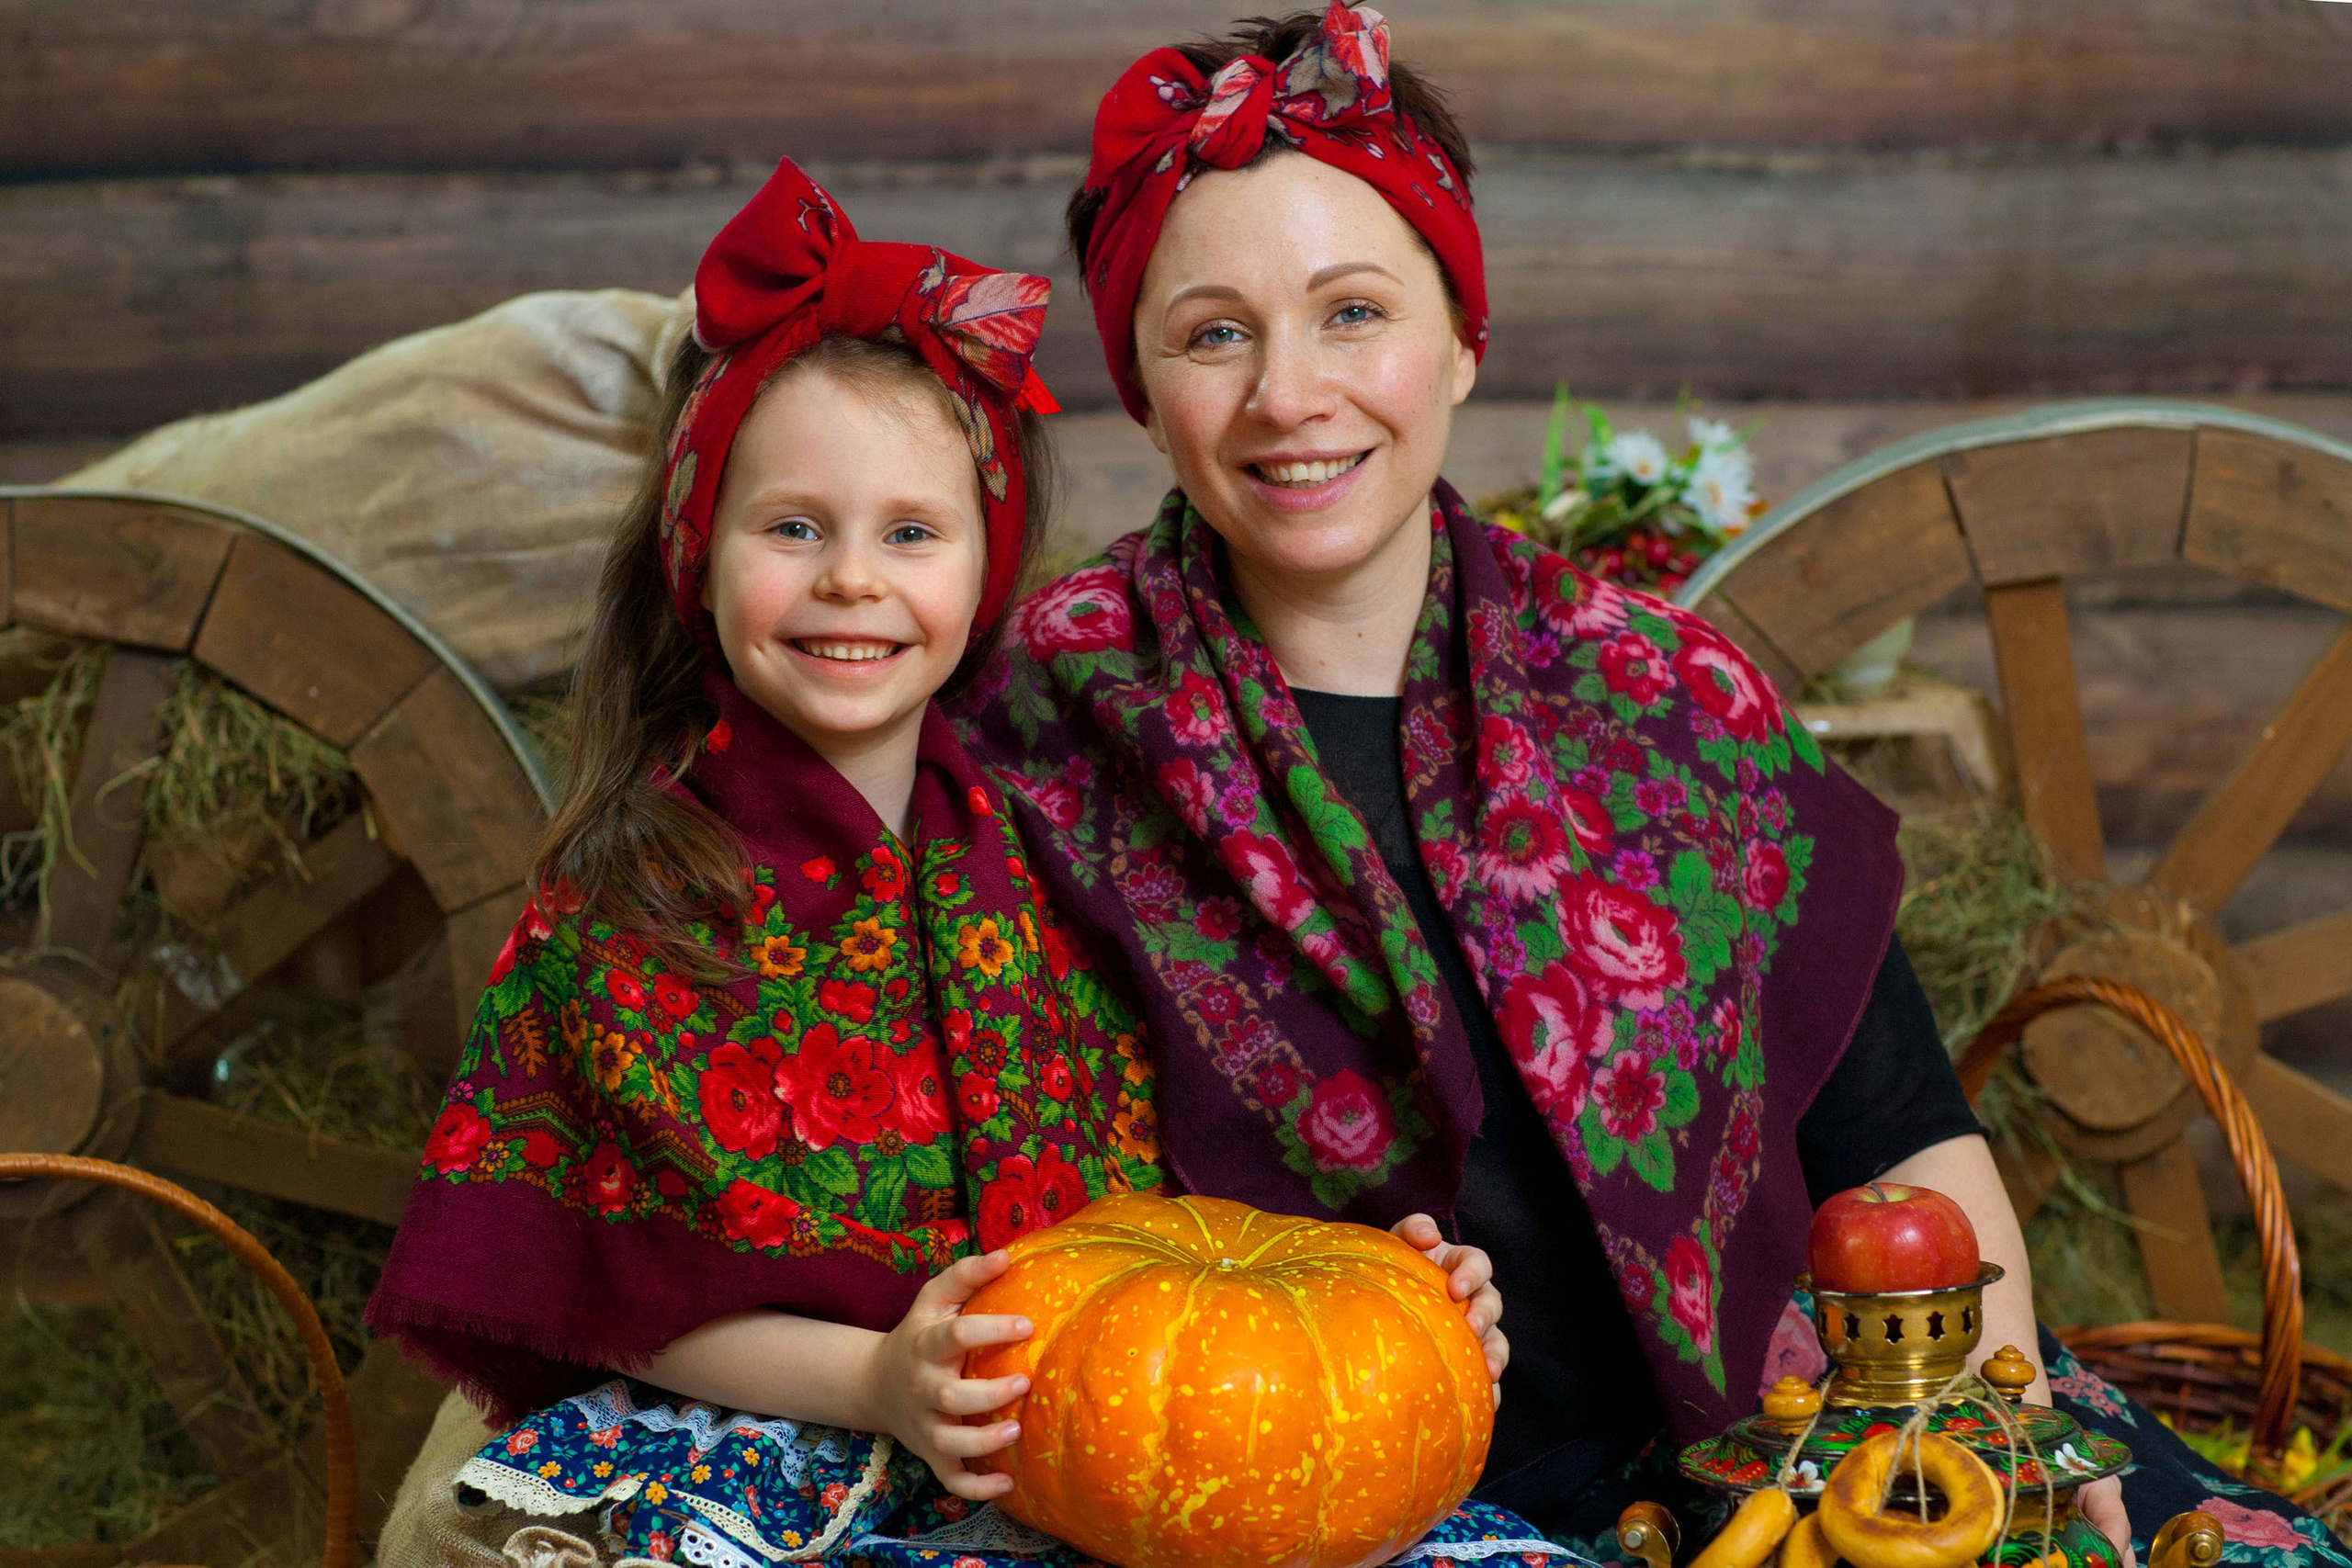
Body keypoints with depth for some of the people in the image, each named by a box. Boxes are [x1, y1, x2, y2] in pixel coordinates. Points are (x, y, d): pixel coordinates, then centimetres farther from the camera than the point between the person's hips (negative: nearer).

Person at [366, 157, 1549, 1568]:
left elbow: (1137, 1214, 8)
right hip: (762, 1450, -1)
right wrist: (873, 1380, -21)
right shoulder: (631, 901, -3)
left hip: (1064, 1451, 1)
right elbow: (636, 1301, -5)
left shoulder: (1028, 860, 7)